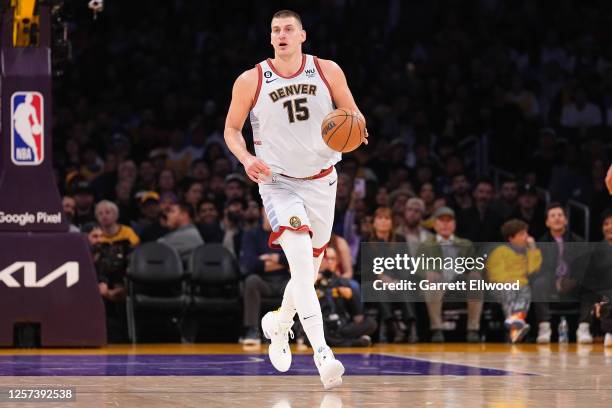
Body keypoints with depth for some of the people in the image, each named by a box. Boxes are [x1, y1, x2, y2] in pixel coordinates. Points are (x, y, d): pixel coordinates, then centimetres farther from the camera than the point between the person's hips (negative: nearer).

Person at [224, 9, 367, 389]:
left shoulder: (327, 71, -3)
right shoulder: (251, 82, -6)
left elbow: (354, 116, 5)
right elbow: (232, 130, 4)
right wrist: (247, 159, -16)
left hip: (321, 181, 3)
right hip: (278, 181, -3)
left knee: (309, 271, 14)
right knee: (302, 262, -23)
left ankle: (279, 324, 45)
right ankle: (323, 354, -31)